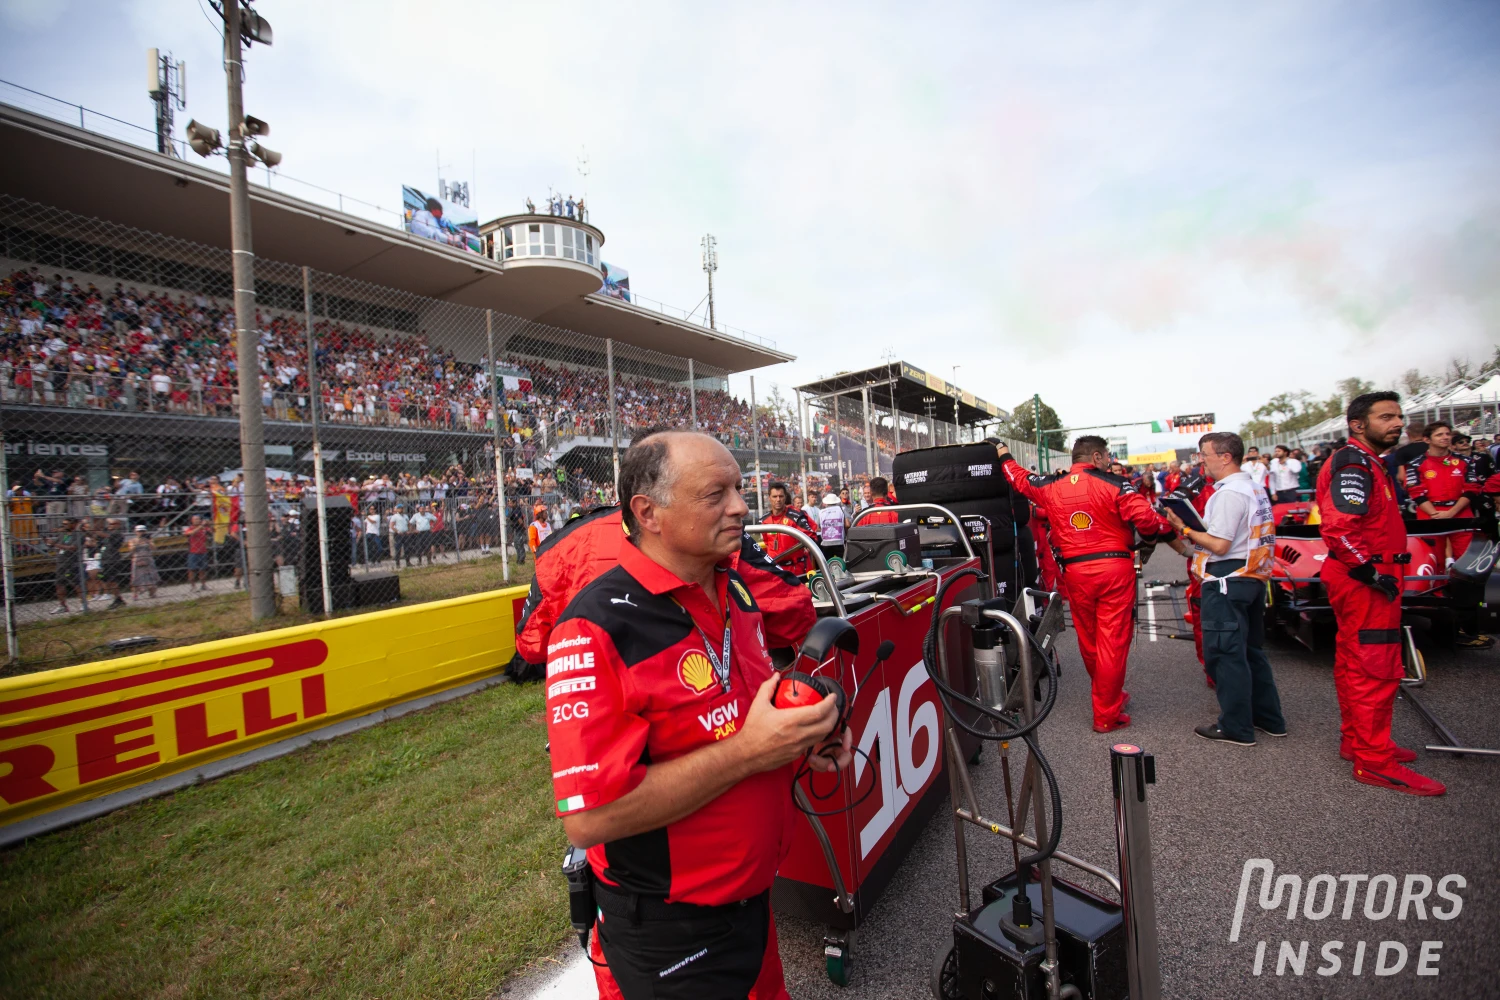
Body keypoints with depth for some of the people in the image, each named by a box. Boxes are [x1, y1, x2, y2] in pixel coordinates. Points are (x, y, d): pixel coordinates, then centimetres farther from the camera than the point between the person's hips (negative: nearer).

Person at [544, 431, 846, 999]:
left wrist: (800, 734, -5)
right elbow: (587, 818, -30)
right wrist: (748, 751, -31)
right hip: (666, 938, -7)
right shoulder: (597, 628, -27)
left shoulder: (736, 590, -1)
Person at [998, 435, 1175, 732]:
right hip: (1115, 567, -3)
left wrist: (1005, 457, 40)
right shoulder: (1114, 485, -6)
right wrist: (1170, 530, 8)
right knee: (1113, 641, 3)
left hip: (1076, 572, 4)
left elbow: (1020, 479, 22)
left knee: (1088, 640, 19)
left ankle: (1110, 695, 39)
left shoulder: (1050, 487, 5)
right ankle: (1106, 714, 9)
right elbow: (1146, 519, -13)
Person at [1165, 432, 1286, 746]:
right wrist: (1193, 534, 12)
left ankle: (1236, 727, 7)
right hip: (1252, 579, 10)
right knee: (1250, 649, 19)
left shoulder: (1229, 494, -17)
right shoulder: (1255, 490, 14)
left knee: (1225, 653, -2)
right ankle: (1268, 718, 30)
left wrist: (1185, 529, -10)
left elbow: (1219, 545, -21)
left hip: (1227, 582, -10)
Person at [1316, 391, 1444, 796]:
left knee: (1354, 665, 18)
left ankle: (1355, 741, 30)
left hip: (1358, 579, 11)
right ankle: (1374, 761, 2)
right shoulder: (1353, 465, -17)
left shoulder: (1365, 463, 18)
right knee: (1377, 671, -6)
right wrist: (1371, 571, -21)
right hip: (1365, 584, -11)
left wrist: (1375, 569, 18)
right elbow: (1337, 528, -29)